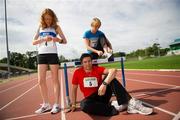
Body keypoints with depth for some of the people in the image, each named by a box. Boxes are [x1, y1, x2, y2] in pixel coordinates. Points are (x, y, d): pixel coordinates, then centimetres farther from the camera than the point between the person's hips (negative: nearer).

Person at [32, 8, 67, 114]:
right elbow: (34, 42, 5)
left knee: (55, 80, 0)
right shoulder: (40, 27, 12)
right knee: (41, 81, 3)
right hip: (41, 55, 3)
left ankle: (56, 104, 8)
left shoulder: (56, 27, 6)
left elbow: (65, 41, 1)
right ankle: (46, 104, 16)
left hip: (52, 54, -3)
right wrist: (43, 39, -14)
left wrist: (59, 40, -21)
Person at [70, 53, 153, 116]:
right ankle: (115, 108, -27)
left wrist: (104, 84, -41)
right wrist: (73, 105, 3)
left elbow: (113, 70, -26)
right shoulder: (77, 73, -5)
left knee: (111, 78, -26)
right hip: (91, 98, 0)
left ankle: (131, 103, -31)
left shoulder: (97, 69, -7)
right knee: (84, 105, -37)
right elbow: (74, 89, 4)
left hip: (102, 95, 0)